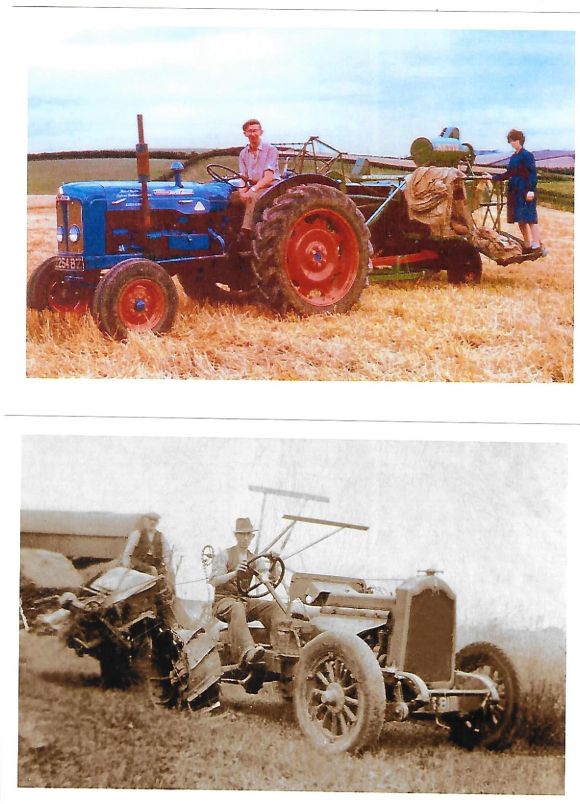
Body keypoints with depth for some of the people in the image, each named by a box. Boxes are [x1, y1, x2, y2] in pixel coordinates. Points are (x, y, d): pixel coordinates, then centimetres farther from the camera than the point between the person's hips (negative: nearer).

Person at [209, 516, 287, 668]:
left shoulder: (253, 559, 20)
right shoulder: (224, 555, 3)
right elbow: (213, 581, -10)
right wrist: (234, 573, -25)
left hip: (245, 600, 6)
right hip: (223, 600, -6)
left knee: (274, 605, -21)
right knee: (237, 608, -41)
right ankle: (247, 652, -64)